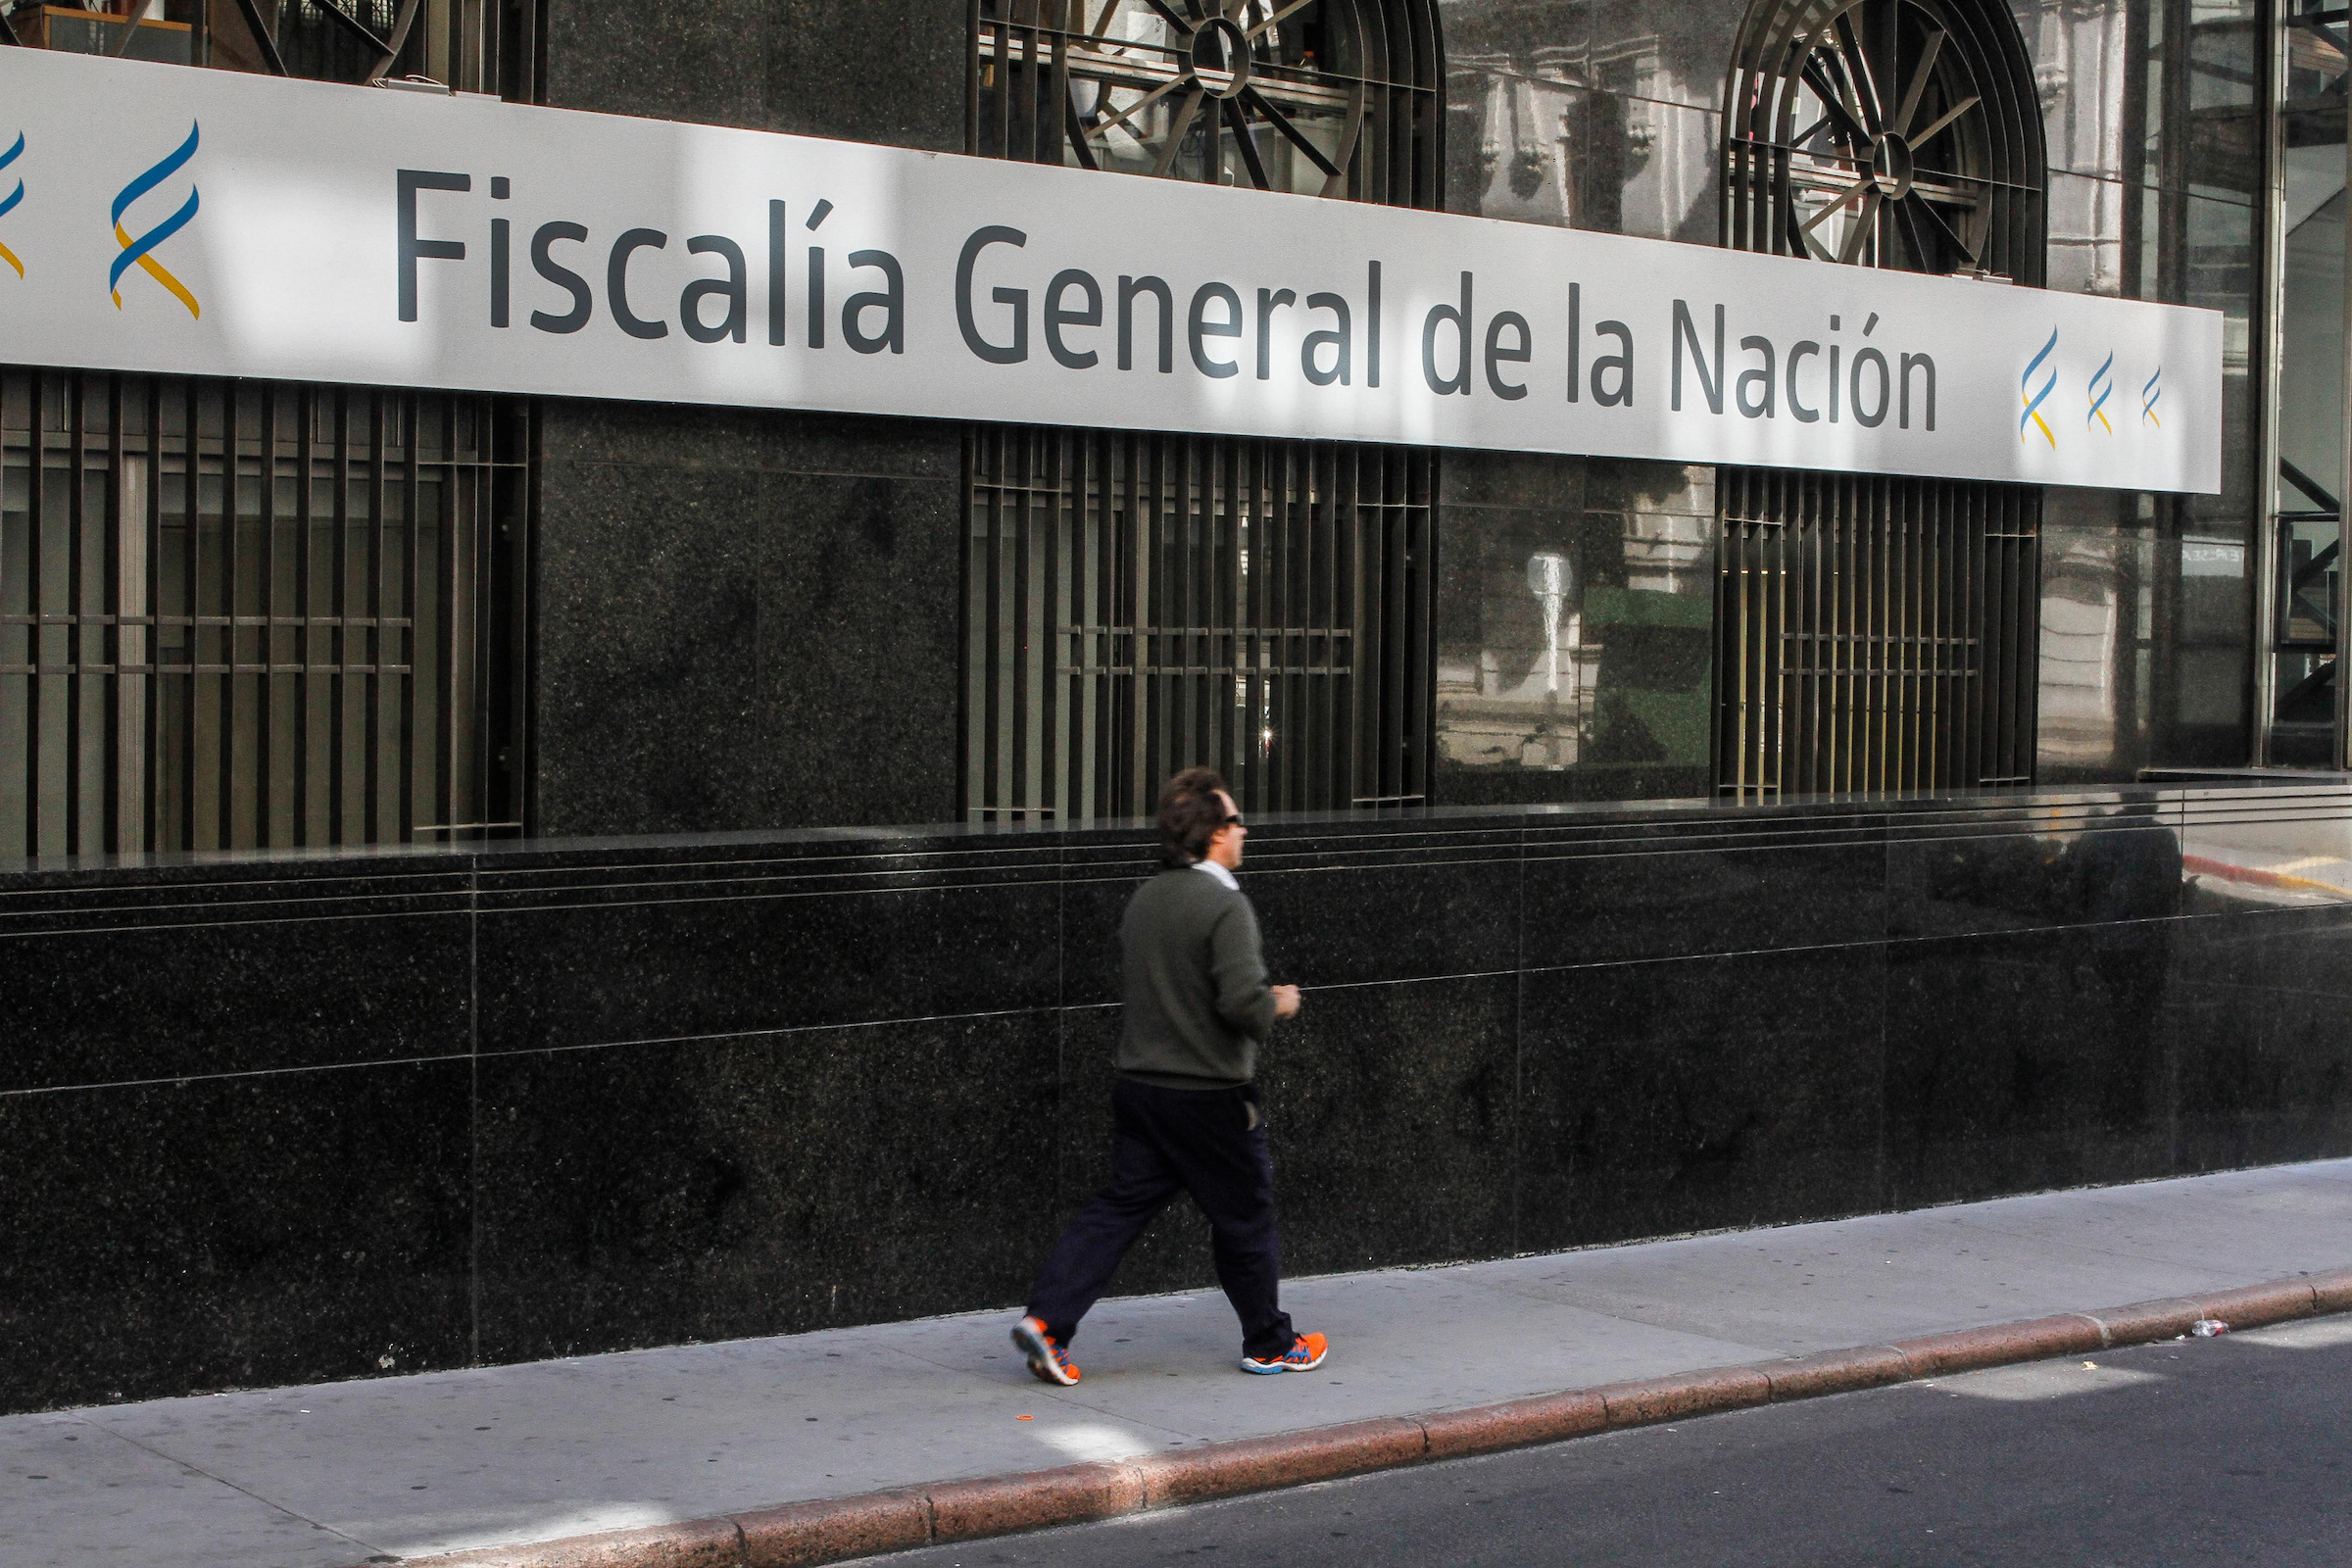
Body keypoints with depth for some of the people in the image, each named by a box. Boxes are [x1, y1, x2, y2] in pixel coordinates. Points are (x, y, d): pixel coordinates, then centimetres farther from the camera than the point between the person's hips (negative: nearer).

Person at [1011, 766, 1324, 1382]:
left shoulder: (1145, 899, 7)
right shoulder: (1225, 905, -18)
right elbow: (1244, 1003, -26)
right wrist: (1278, 1004, -3)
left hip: (1141, 1083, 7)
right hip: (1211, 1094, -7)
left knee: (1119, 1205, 8)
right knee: (1244, 1218, 9)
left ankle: (1046, 1319, -4)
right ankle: (1270, 1343, 23)